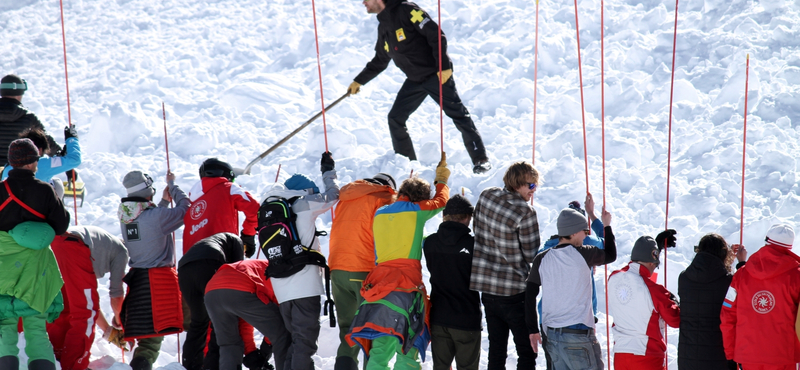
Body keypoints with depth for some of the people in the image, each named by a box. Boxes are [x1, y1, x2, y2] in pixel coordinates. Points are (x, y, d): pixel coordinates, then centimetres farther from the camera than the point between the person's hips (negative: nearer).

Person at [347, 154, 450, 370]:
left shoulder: (379, 214, 15)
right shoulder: (416, 210, 3)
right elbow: (441, 201, 23)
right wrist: (442, 180, 41)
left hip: (379, 283, 5)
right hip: (407, 285, -5)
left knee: (379, 349, 2)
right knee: (407, 351, -5)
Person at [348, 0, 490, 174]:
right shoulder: (382, 26, 12)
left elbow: (436, 35, -18)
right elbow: (379, 61, 25)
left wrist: (444, 66, -22)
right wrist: (359, 81, 25)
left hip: (437, 75, -8)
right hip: (414, 81, 8)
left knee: (458, 115, -7)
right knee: (395, 119, 3)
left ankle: (481, 159, -1)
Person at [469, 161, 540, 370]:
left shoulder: (485, 197, -1)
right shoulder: (525, 212, -19)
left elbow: (476, 228, 14)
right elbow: (531, 254, -11)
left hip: (486, 288, 7)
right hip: (514, 291, -7)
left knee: (496, 350, 15)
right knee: (527, 352, 2)